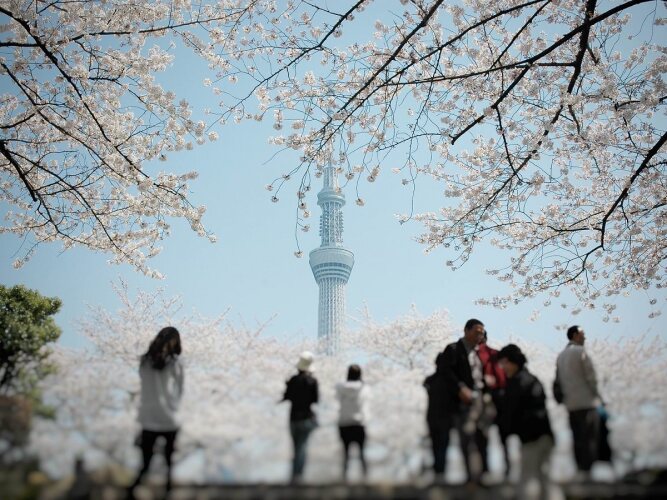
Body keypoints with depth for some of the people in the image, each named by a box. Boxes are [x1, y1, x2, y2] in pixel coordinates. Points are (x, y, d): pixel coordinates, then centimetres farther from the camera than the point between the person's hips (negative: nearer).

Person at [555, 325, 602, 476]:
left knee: (578, 439, 10)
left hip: (570, 404, 7)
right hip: (587, 401, -7)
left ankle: (580, 469, 11)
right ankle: (589, 468, -5)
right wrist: (596, 395, 2)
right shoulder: (581, 352, -9)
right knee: (590, 438, -3)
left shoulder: (561, 356, 14)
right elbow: (591, 377, -10)